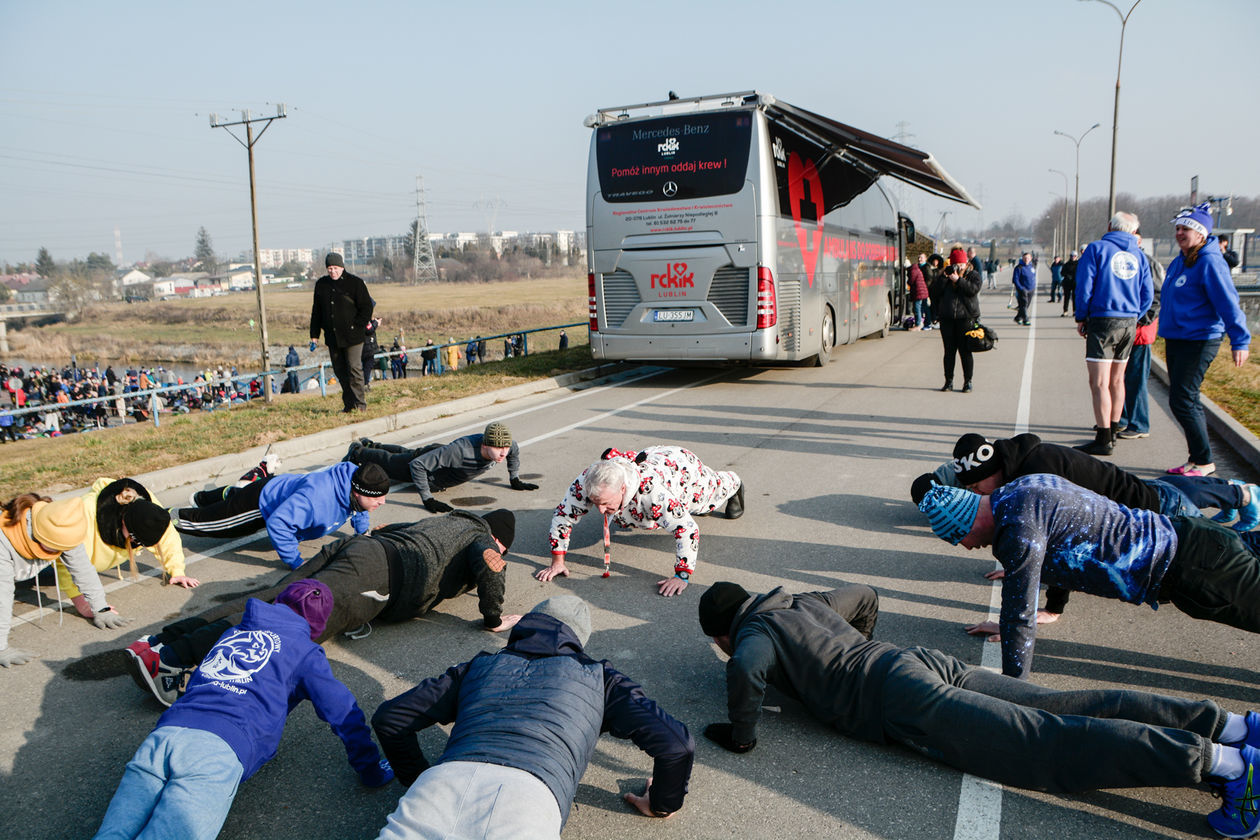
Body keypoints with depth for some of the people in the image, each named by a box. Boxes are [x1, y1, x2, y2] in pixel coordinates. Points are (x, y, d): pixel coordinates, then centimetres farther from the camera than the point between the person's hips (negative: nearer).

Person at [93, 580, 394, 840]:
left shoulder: (232, 632, 34)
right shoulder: (303, 651, 18)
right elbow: (342, 712, 14)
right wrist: (371, 771, 23)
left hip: (162, 733, 5)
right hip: (220, 748, -5)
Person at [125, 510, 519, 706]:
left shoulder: (440, 519, 37)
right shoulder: (483, 540, 15)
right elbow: (490, 564, -8)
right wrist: (493, 619, 2)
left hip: (350, 546, 8)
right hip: (379, 572, -8)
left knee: (268, 600, -5)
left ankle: (162, 640, -18)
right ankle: (172, 658, -35)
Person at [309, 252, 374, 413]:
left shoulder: (355, 283, -4)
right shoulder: (321, 284, 10)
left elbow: (367, 307, -2)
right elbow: (316, 311, 16)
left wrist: (357, 327, -10)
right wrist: (314, 335, 12)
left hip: (352, 336, -5)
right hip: (332, 337, 5)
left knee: (354, 368, -8)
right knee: (340, 371, 8)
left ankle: (359, 404, -1)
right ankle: (349, 404, 16)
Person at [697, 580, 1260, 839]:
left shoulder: (753, 634, 2)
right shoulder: (802, 601, 26)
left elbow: (746, 669, -23)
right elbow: (864, 596, 40)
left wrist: (741, 734, -5)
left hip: (904, 704, -8)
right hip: (928, 662, 8)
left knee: (1050, 745, -14)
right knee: (1066, 708, 2)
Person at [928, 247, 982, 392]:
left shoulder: (973, 275, 8)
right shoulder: (945, 276, 14)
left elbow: (973, 290, -12)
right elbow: (935, 292, 1)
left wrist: (958, 280, -16)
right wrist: (943, 277, -7)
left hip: (966, 318, -3)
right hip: (947, 319, 3)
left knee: (965, 351, -3)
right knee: (949, 351, 5)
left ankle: (967, 382, 5)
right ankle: (949, 381, 11)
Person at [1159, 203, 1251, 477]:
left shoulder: (1210, 262, -14)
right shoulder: (1179, 262, 13)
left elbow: (1228, 303, -18)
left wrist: (1240, 341, -20)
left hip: (1199, 340, -9)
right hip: (1175, 340, 9)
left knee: (1182, 401, -10)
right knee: (1188, 401, 13)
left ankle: (1204, 461, 1)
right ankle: (1196, 458, 21)